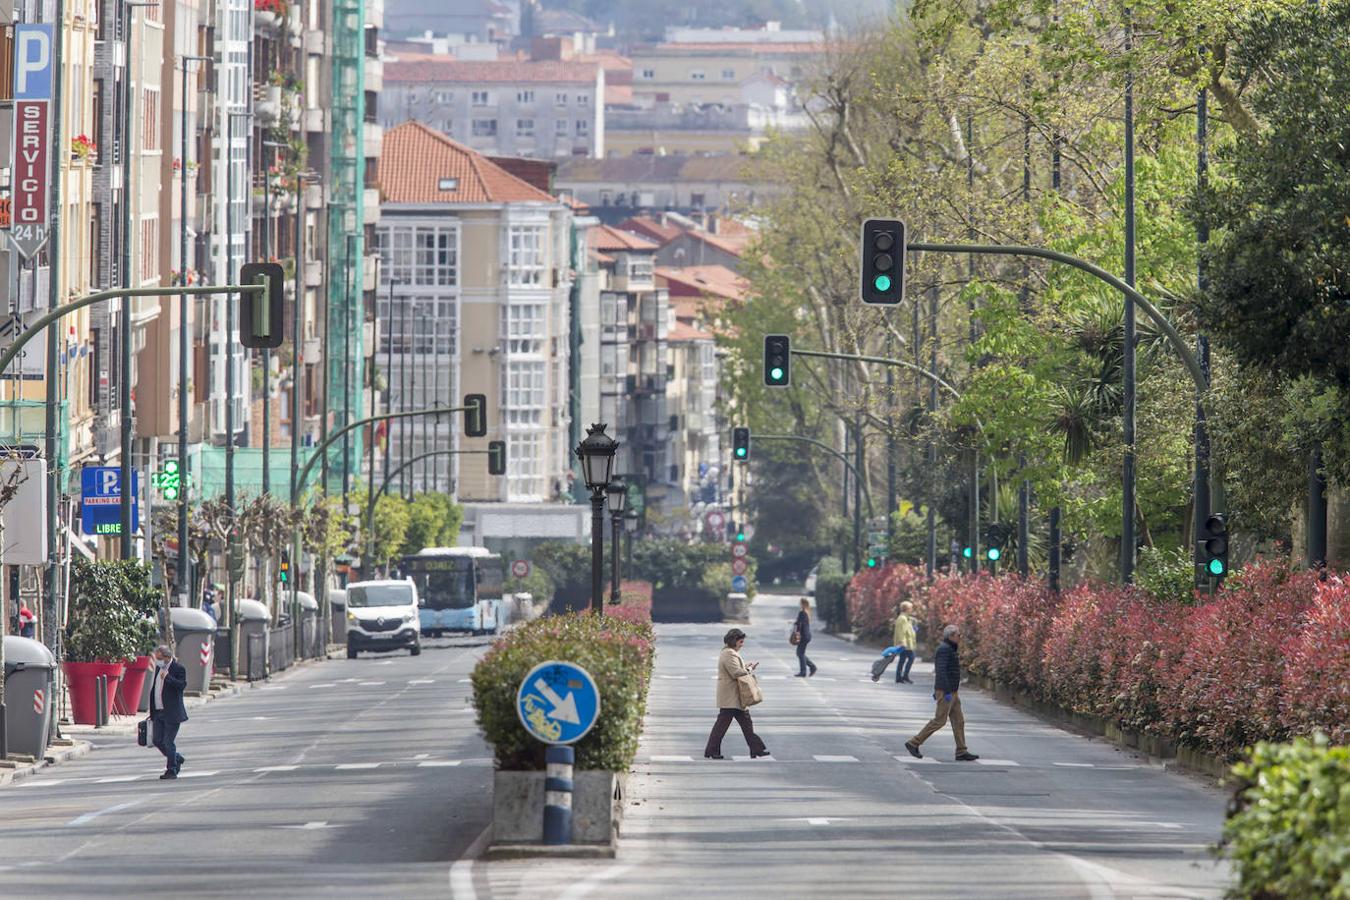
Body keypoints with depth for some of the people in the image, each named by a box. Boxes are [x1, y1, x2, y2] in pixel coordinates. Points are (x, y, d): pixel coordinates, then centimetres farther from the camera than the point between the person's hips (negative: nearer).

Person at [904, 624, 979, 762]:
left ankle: (962, 752, 7)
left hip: (951, 692, 10)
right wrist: (947, 692, -27)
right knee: (939, 720, -7)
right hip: (946, 692, -10)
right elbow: (941, 671, -24)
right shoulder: (944, 649, -17)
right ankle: (914, 743, -2)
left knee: (958, 720, 7)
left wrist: (936, 691, 24)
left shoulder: (948, 649, 15)